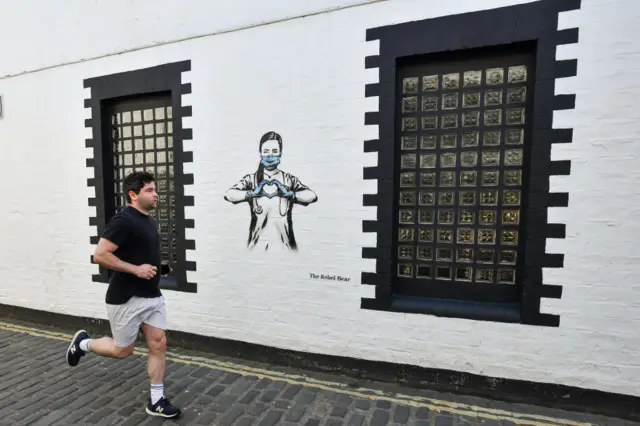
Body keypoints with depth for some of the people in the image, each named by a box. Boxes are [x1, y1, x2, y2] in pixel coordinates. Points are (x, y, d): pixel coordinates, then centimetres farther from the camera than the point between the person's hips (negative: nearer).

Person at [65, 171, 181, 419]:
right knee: (123, 350, 11)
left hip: (152, 296, 8)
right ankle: (83, 343, 38)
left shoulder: (149, 221, 10)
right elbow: (100, 255, -21)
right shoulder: (124, 220, -18)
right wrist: (136, 269, -23)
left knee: (159, 344, 6)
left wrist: (159, 268, 8)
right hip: (126, 299, -8)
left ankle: (156, 401, 19)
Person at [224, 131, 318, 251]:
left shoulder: (290, 179, 4)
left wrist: (288, 193, -17)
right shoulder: (251, 179, 5)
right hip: (258, 242, 0)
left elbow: (312, 196, -9)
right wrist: (253, 193, -17)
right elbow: (228, 194, -9)